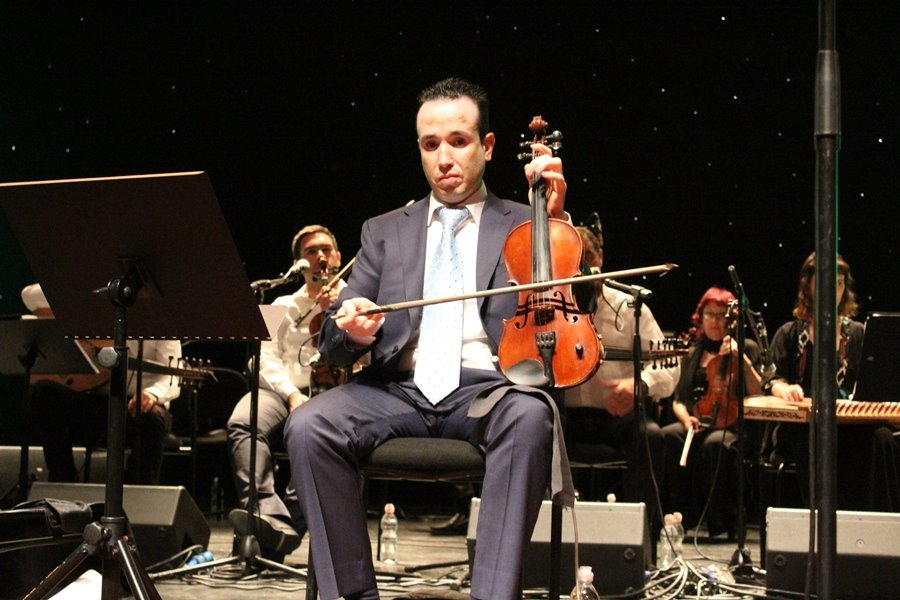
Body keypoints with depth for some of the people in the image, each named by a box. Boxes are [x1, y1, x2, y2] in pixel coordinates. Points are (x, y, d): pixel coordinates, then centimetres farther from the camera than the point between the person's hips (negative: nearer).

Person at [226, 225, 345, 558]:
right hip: (283, 390, 3)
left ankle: (290, 521, -40)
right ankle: (269, 515, -45)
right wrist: (291, 393, -8)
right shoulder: (284, 305, 25)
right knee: (243, 422, -32)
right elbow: (266, 357, 11)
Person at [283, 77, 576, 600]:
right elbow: (332, 345, 15)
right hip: (399, 391, 2)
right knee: (308, 426, -27)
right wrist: (351, 331, -10)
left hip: (487, 390, -2)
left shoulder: (524, 226, 17)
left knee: (531, 415, -36)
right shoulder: (384, 232, 22)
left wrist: (558, 219, -6)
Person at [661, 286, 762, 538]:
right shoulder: (694, 354, 18)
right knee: (667, 436, -30)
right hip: (699, 422, 3)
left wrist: (742, 359, -14)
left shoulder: (747, 347, 7)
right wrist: (686, 418, -6)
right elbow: (678, 400, 16)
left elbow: (758, 393, -5)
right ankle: (678, 516, -28)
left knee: (715, 443, -38)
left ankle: (720, 524, -27)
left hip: (734, 426, -3)